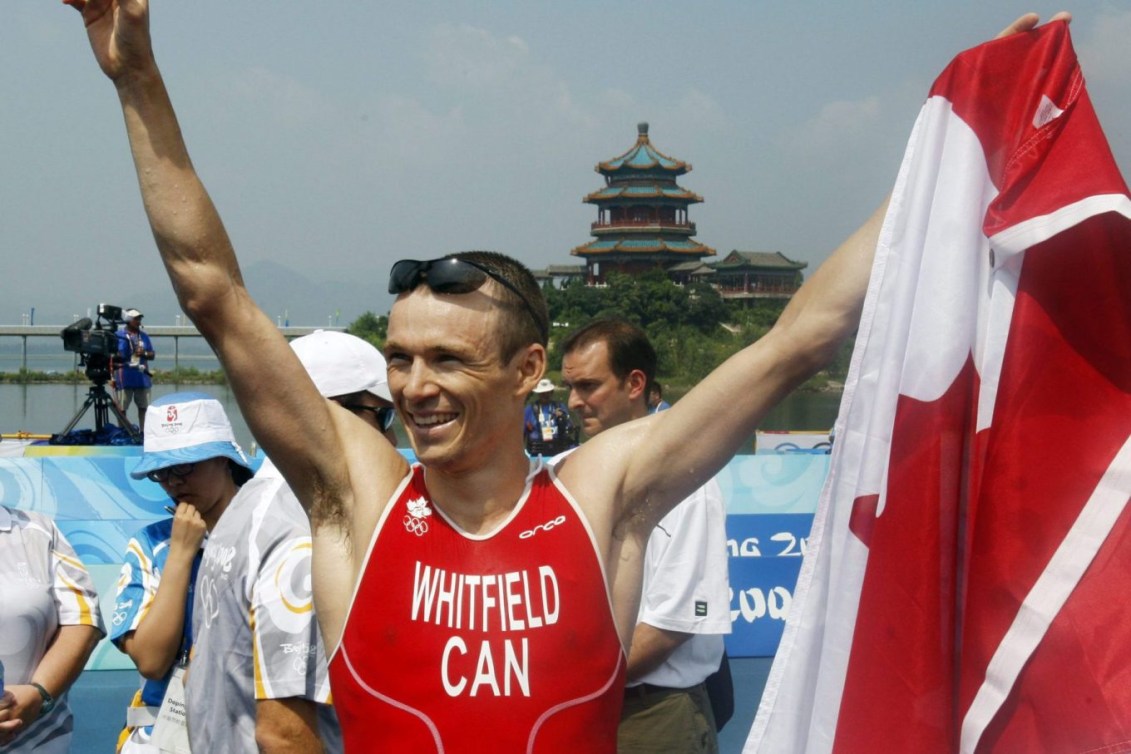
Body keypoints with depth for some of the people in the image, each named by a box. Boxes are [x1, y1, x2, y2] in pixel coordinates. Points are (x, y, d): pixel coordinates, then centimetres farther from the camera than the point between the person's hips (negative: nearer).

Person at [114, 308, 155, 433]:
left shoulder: (143, 336, 14)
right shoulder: (120, 335, -1)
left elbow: (152, 355, 15)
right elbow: (114, 356, -2)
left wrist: (144, 353, -8)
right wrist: (113, 376, -7)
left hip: (142, 376, 5)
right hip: (125, 377, -5)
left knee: (143, 406, 6)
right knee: (122, 408, -4)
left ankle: (143, 432, 14)